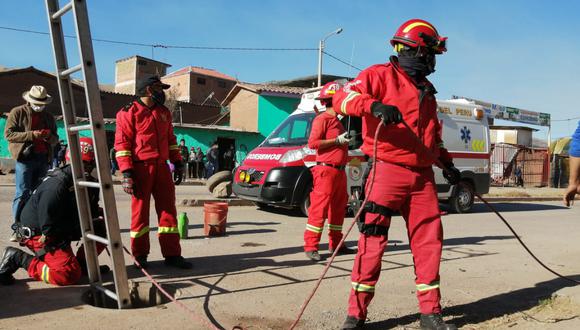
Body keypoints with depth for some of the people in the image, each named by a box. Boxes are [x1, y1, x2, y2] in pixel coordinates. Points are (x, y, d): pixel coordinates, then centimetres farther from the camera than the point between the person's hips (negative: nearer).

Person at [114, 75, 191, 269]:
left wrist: (177, 161, 14)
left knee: (168, 209, 4)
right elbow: (122, 143, -8)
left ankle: (172, 254, 9)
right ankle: (140, 255, 15)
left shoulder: (164, 113, 18)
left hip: (162, 167, 6)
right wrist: (126, 173, -16)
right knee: (140, 211, 2)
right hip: (141, 168, -6)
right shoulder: (129, 113, -3)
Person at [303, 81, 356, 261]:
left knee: (338, 208, 13)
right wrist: (338, 140, -18)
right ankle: (310, 247, -8)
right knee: (319, 208, -11)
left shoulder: (337, 121, 22)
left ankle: (336, 244, 23)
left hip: (340, 171, 10)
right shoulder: (322, 119, -7)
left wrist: (347, 140, 15)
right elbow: (313, 143, -18)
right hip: (326, 170, -10)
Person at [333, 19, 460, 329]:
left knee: (429, 241, 7)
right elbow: (342, 97, -14)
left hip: (423, 175, 7)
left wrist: (447, 163, 21)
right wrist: (374, 105, -31)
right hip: (387, 171, -7)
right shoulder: (381, 75, 0)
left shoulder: (427, 91, 23)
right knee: (373, 241, -6)